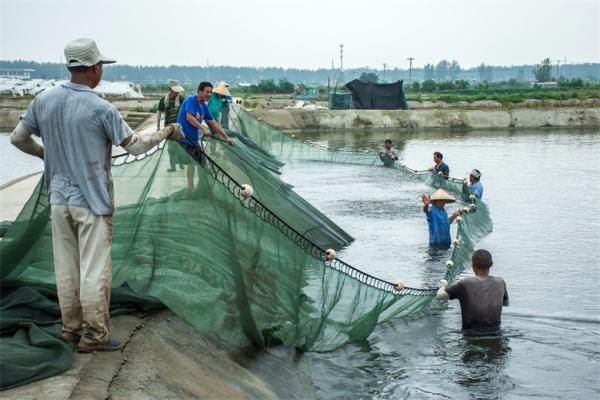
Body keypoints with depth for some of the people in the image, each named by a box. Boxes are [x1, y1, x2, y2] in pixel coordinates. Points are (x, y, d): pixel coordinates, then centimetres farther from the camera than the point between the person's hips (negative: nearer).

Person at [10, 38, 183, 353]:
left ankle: (71, 328, 25)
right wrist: (167, 132, 6)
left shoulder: (43, 100, 2)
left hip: (58, 198, 6)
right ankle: (94, 336, 8)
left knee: (66, 268, 14)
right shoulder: (100, 108, -15)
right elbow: (136, 146, -10)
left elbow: (18, 138, 12)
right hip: (92, 200, -6)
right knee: (94, 270, 2)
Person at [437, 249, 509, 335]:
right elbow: (506, 303, 17)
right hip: (495, 334, 3)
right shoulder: (501, 283, -3)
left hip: (471, 335, -3)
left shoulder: (465, 284, -14)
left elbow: (440, 295, -6)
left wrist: (443, 285, 16)